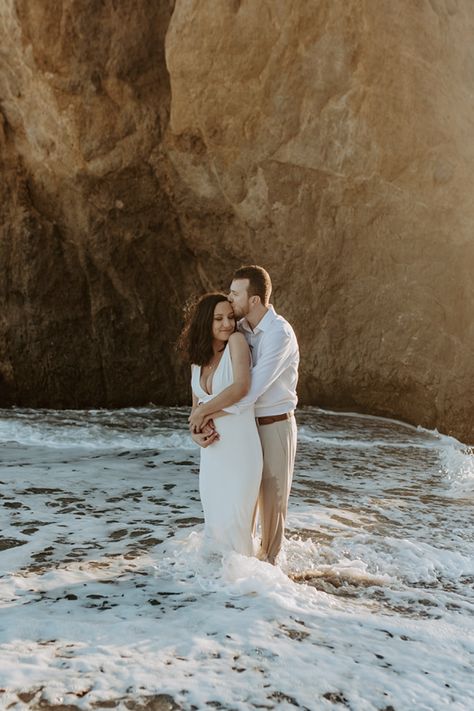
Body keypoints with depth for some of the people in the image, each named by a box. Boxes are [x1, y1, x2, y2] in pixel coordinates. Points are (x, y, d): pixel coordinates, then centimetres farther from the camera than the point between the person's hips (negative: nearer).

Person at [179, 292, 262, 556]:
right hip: (212, 450, 6)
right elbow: (196, 406, 14)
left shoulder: (237, 341, -8)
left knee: (233, 522, -5)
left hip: (240, 448, -6)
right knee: (214, 522, 12)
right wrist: (196, 432, -7)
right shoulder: (198, 361, 10)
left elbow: (242, 386, -21)